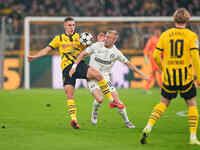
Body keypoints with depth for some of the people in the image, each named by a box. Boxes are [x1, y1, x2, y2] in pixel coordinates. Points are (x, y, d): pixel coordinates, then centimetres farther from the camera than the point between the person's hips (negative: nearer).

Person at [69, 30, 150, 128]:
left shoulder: (116, 53, -4)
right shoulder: (97, 46, -9)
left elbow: (128, 64, 5)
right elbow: (83, 54, -2)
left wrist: (141, 74, 4)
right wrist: (74, 66, -11)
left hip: (105, 78, 2)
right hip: (92, 77, -2)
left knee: (116, 100, -6)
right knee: (100, 99, -24)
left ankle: (126, 121, 15)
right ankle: (94, 114, 9)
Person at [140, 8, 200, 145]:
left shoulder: (165, 35, 4)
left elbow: (156, 56, 2)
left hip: (169, 76, 2)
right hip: (186, 77, -2)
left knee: (164, 103, 17)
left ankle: (148, 127, -2)